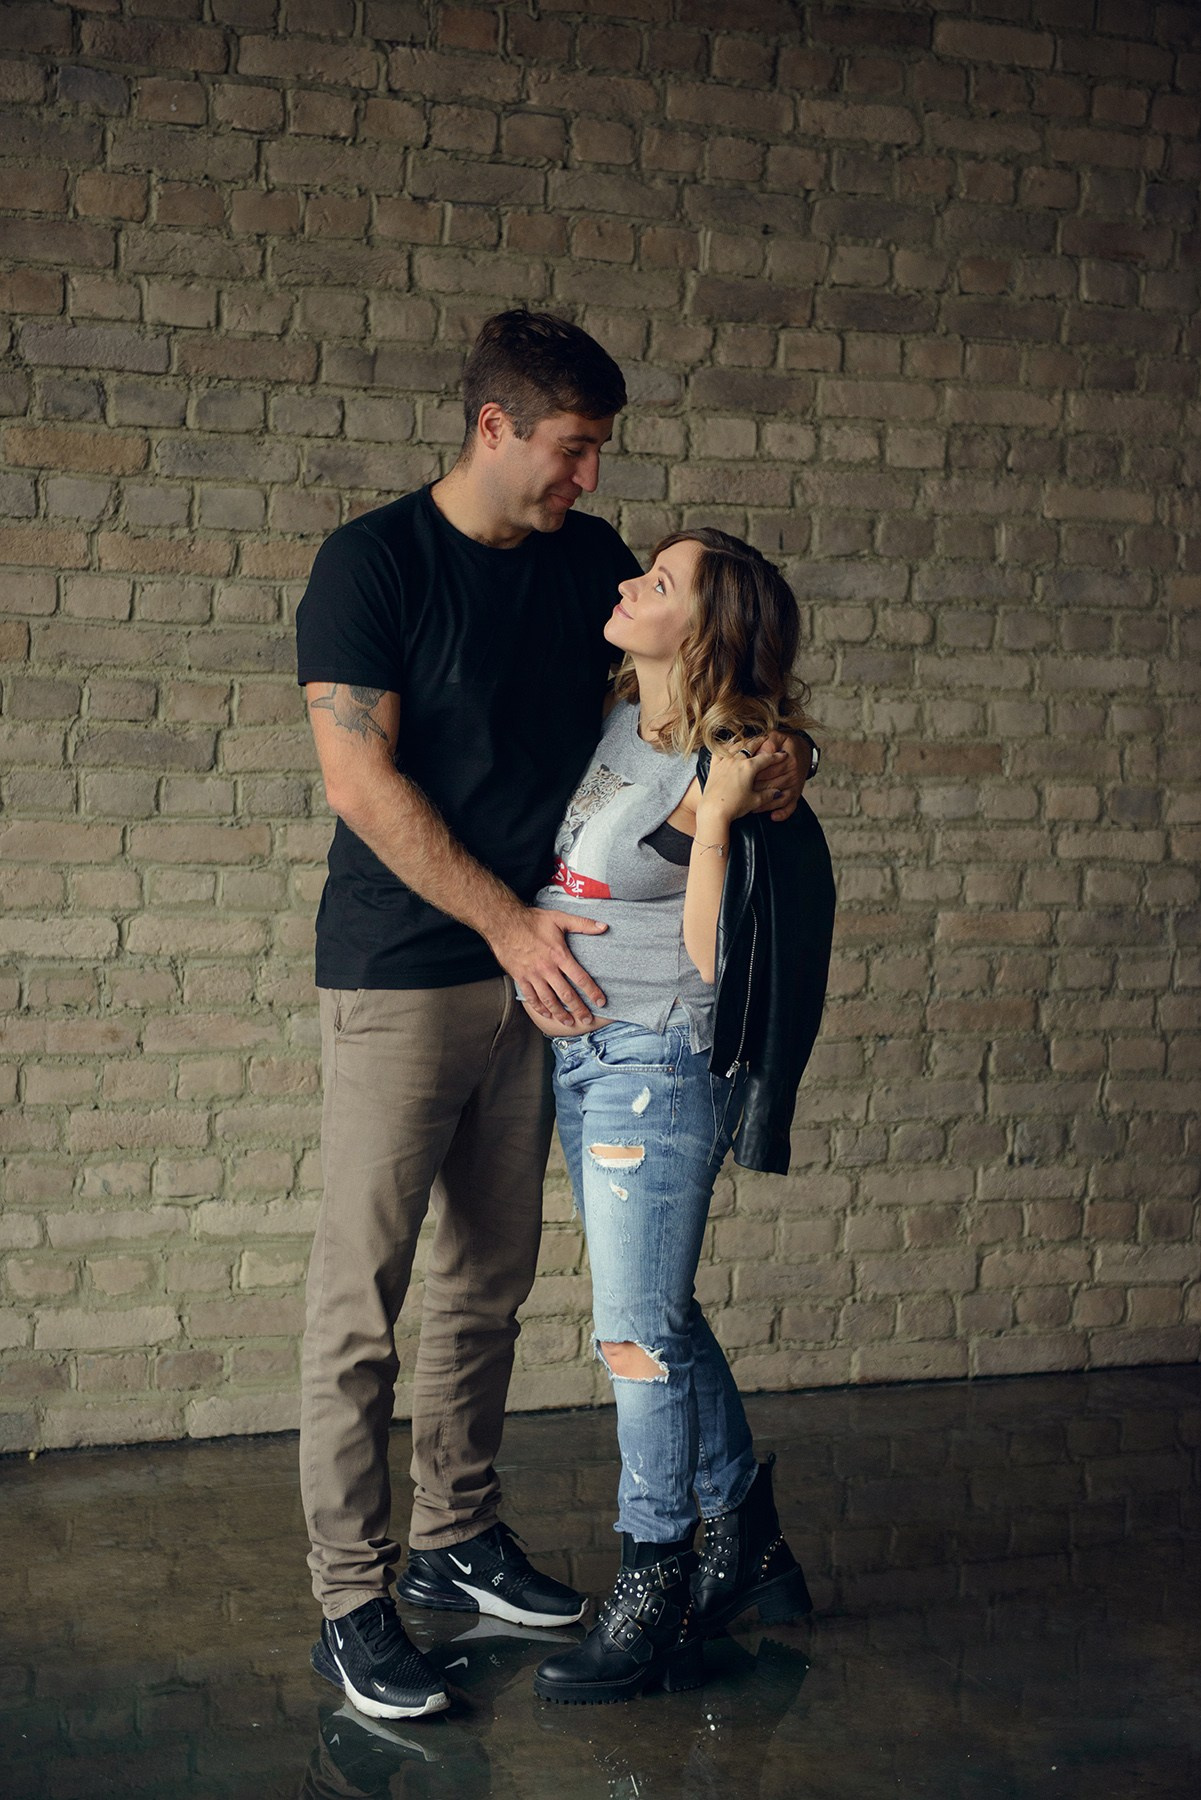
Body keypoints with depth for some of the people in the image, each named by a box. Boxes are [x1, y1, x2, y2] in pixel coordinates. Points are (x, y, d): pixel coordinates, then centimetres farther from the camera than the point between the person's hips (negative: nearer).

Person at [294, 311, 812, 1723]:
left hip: (534, 970, 6)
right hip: (400, 977, -6)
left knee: (488, 1285, 14)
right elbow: (361, 781, -14)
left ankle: (457, 1542, 28)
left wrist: (761, 744, -7)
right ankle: (350, 1604, 6)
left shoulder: (589, 561, 8)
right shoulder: (372, 562, -10)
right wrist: (507, 922, -15)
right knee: (361, 1300, -2)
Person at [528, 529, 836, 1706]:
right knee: (657, 1318, 17)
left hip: (661, 1062, -8)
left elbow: (710, 958, -18)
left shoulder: (720, 769, -16)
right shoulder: (615, 722, 6)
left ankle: (651, 1597, 12)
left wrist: (717, 821, -23)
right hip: (579, 1050, 8)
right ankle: (745, 1543, 32)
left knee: (638, 1333, -3)